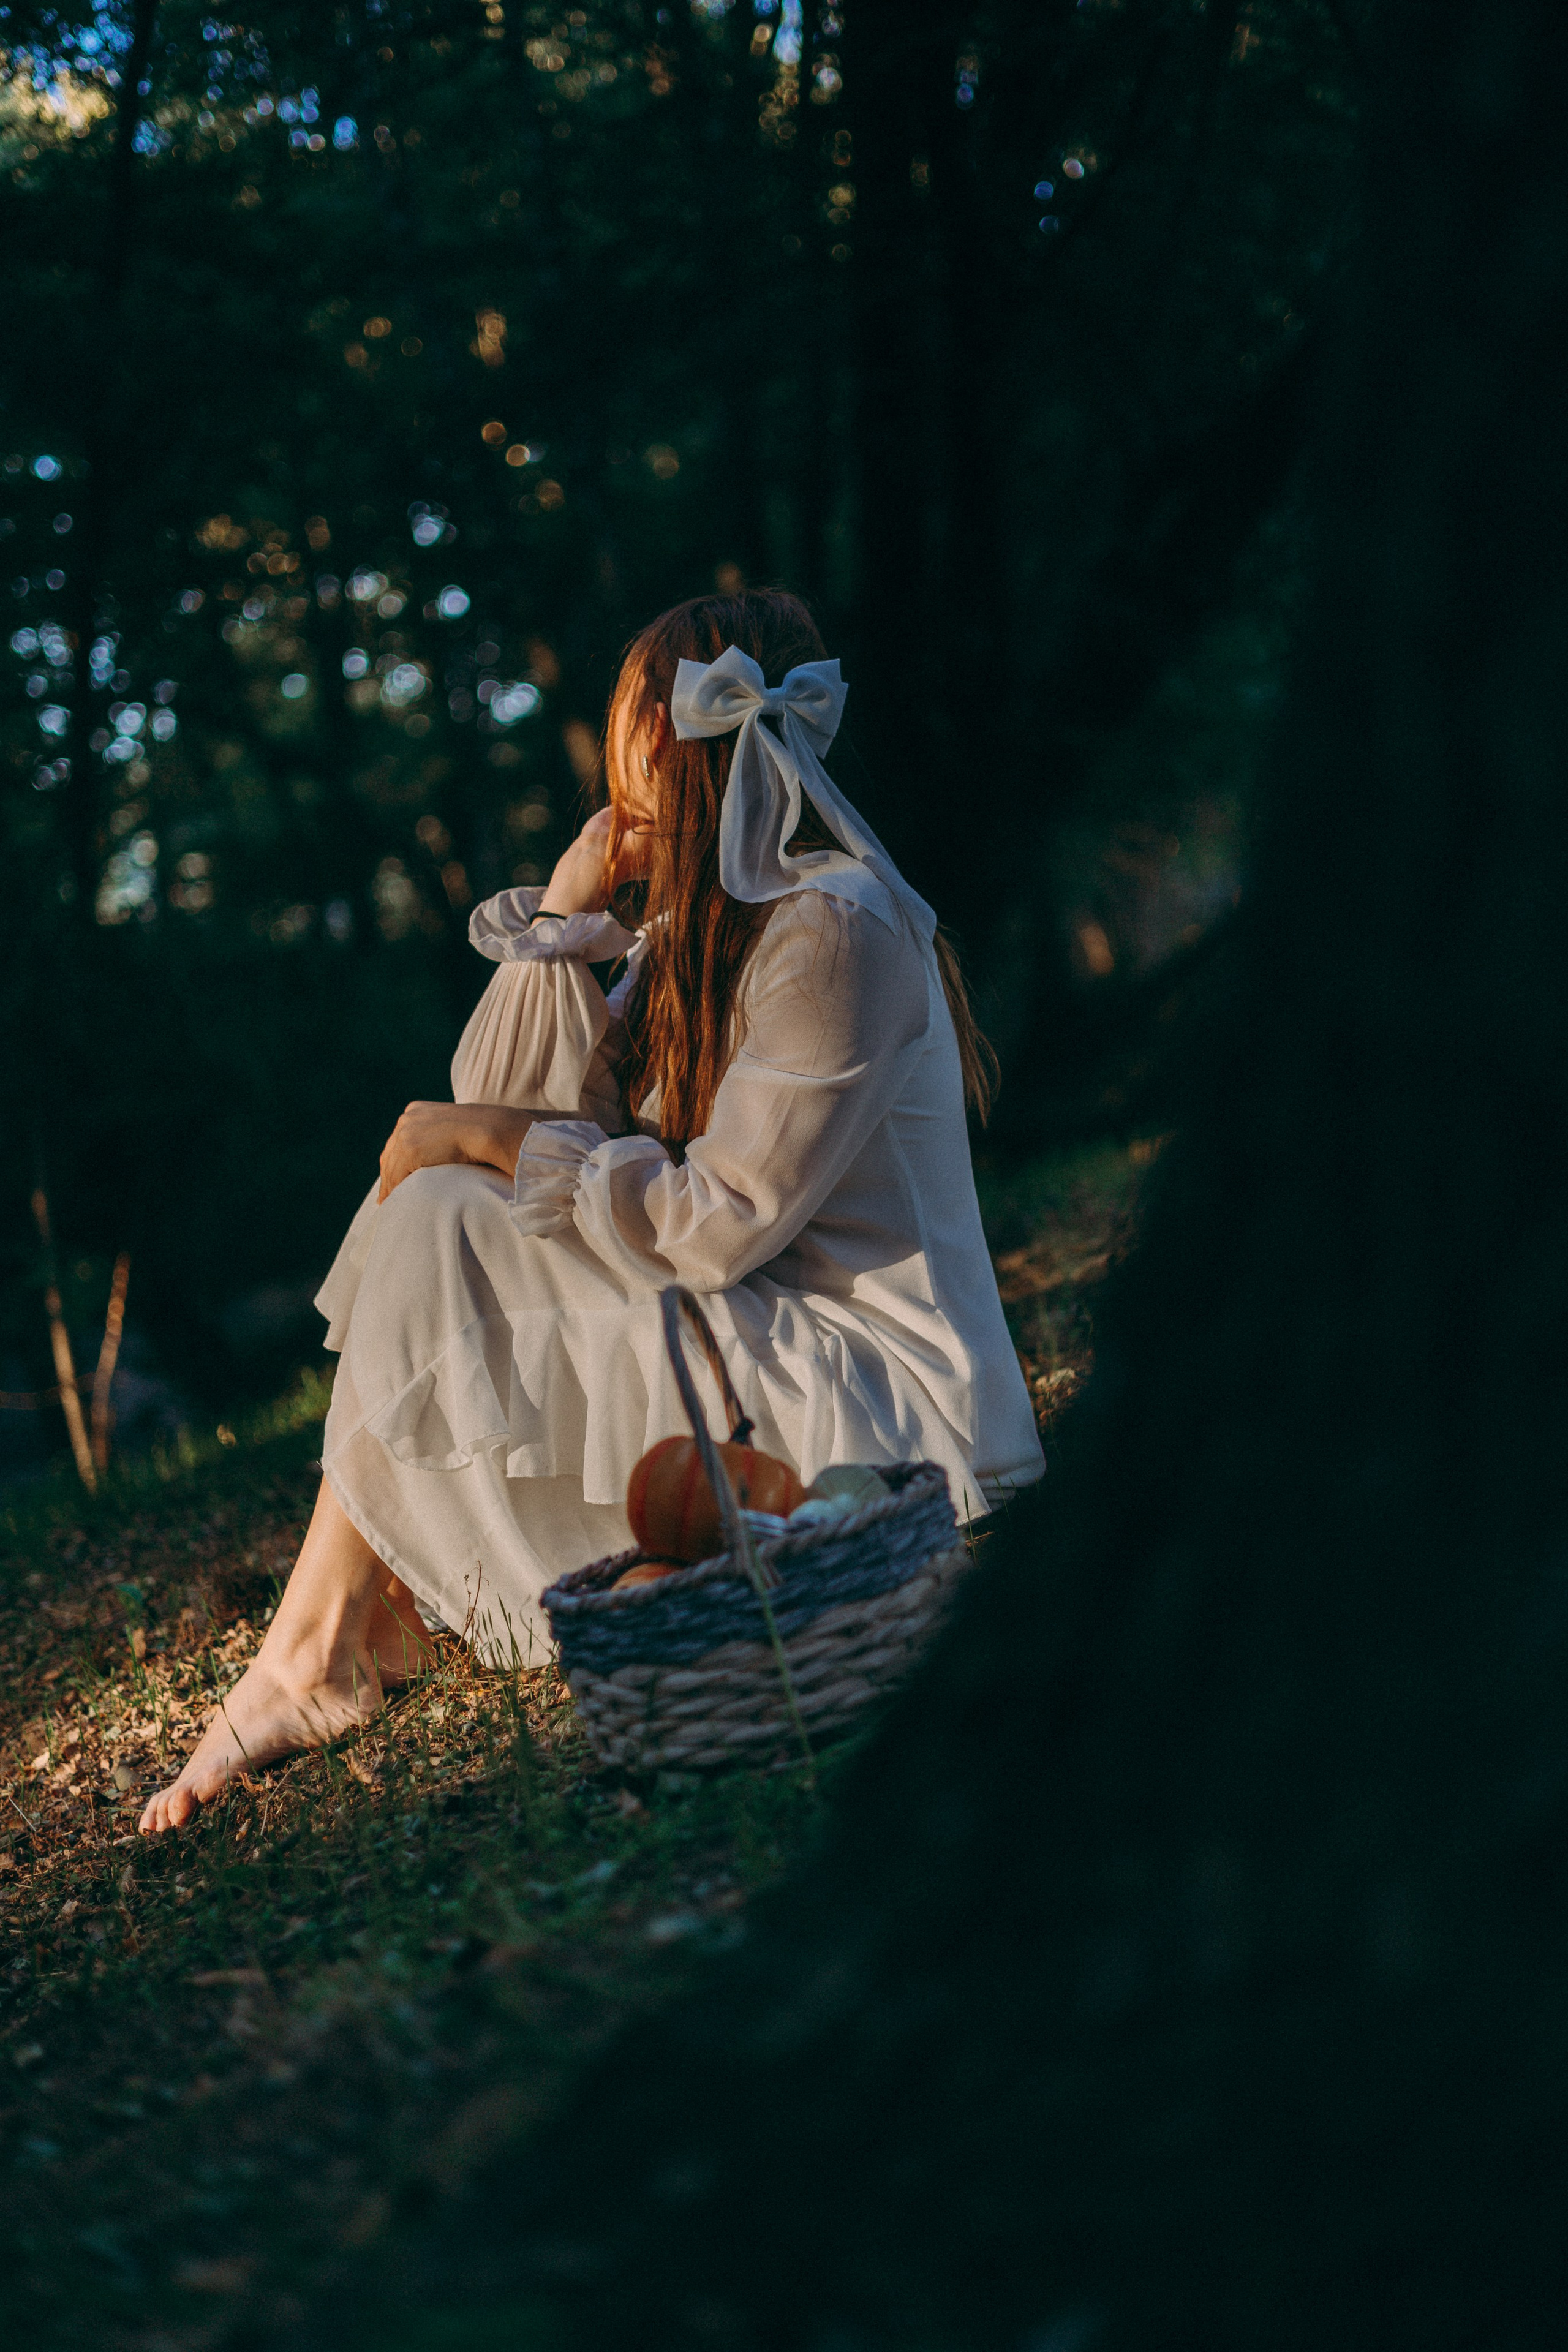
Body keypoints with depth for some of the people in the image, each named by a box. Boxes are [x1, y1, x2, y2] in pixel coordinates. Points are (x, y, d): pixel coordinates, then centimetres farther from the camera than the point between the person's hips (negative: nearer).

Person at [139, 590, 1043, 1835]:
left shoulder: (832, 930, -17)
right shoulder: (703, 926, 13)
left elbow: (717, 1223, -21)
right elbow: (540, 1110, 8)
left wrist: (487, 1138, -13)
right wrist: (565, 921, 0)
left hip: (872, 1402, -10)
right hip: (764, 1330, 10)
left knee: (435, 1234, -14)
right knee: (438, 1204, 1)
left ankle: (324, 1656, -2)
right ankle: (321, 1641, -5)